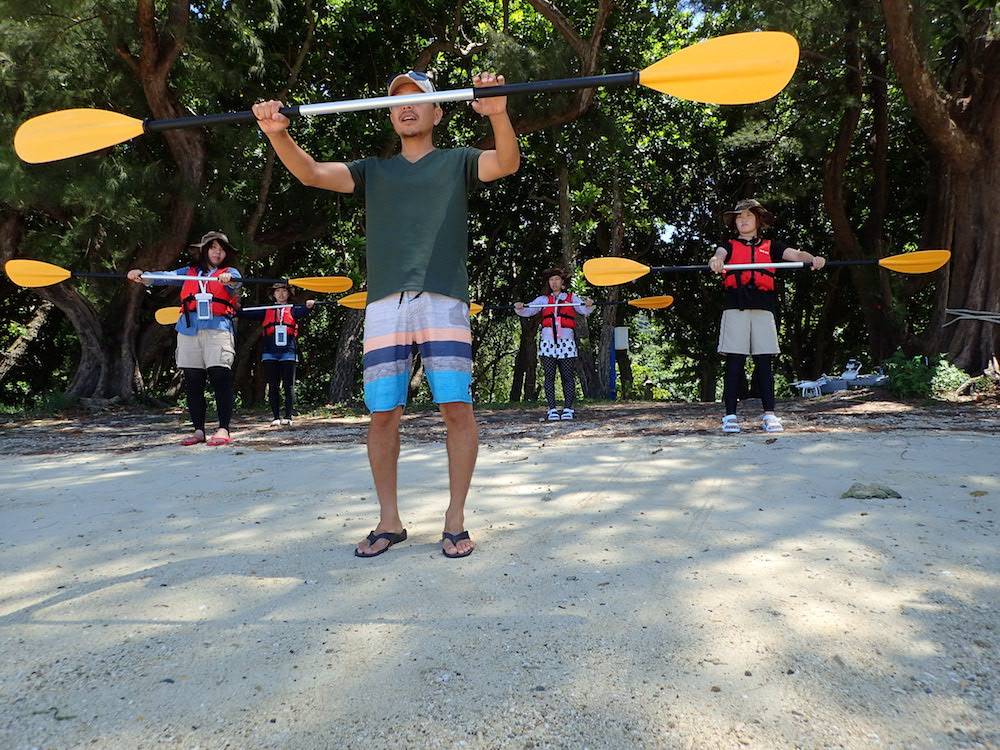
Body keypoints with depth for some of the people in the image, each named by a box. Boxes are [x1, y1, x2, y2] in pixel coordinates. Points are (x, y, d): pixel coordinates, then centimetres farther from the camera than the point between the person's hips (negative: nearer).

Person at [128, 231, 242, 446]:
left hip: (217, 329, -3)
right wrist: (141, 275, -14)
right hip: (189, 330, 3)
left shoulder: (230, 273, 11)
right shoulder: (189, 273, 19)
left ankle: (223, 430, -10)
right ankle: (198, 430, 9)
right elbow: (166, 276, 5)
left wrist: (227, 279, -36)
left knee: (220, 378, -12)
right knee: (192, 382, 3)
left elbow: (235, 282, -12)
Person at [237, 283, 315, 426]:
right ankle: (276, 417, 6)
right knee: (273, 386, 2)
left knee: (289, 385, -2)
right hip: (270, 354, 2)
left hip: (288, 352, -2)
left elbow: (302, 311, -12)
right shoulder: (266, 311, 14)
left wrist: (308, 306, -35)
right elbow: (250, 315, 3)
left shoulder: (293, 310, 8)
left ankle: (288, 417, 0)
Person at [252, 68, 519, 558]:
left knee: (456, 408, -9)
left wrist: (497, 114, -22)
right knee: (383, 413, -1)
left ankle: (455, 520, 3)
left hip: (443, 299, -2)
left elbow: (506, 163, -3)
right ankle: (389, 521, 12)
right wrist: (277, 133, -7)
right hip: (384, 302, 3)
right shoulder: (374, 171, 24)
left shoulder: (457, 162, 17)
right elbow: (312, 173, 12)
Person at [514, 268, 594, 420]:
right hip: (548, 341, 1)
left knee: (568, 376, -2)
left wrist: (589, 305, -20)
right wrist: (520, 308, -14)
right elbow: (528, 311, 8)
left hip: (566, 341, -1)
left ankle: (568, 408, 2)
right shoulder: (543, 299, 17)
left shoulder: (571, 298, 15)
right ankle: (552, 409, -1)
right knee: (549, 376, -3)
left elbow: (584, 310, 3)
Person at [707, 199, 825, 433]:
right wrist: (715, 261, -32)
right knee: (734, 362, -4)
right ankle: (730, 415, -2)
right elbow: (719, 254, -6)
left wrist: (813, 259, -18)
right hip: (735, 307, -1)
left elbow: (795, 254, 5)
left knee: (764, 362, -1)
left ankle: (769, 415, 0)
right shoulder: (729, 246, 17)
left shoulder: (771, 247, 20)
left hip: (763, 308, 1)